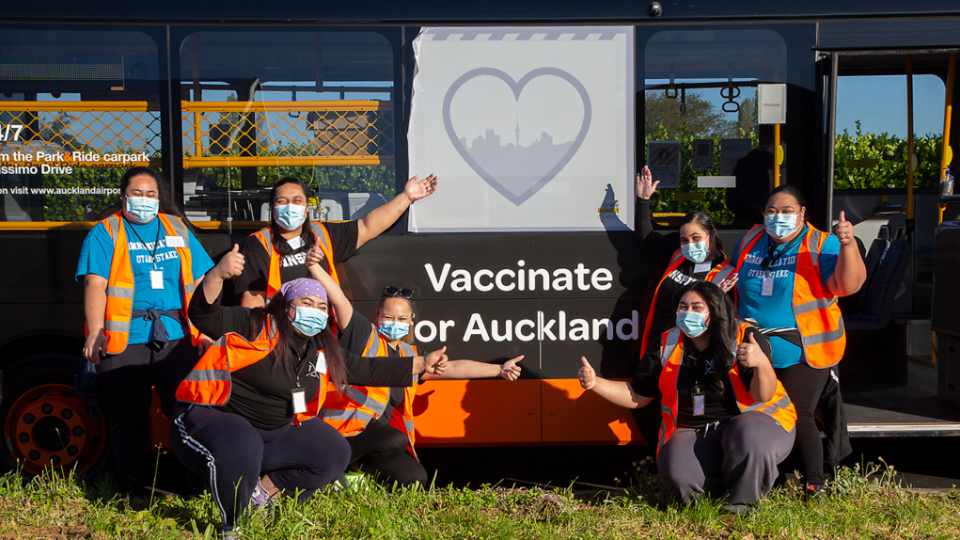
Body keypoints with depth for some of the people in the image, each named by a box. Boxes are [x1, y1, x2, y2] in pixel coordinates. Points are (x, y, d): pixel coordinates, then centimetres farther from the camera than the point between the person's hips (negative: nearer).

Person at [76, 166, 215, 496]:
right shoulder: (105, 234, 8)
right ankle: (131, 487, 11)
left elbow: (201, 283, 14)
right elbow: (95, 286, -4)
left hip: (177, 338, 2)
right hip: (124, 341, -2)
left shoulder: (178, 230, 18)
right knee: (127, 416, 1)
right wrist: (96, 333, -16)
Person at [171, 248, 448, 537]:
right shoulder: (254, 326, -13)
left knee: (335, 453, 1)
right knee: (241, 449, -41)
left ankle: (264, 492, 9)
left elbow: (367, 370, 16)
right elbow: (204, 316, -27)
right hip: (211, 417, -7)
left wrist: (422, 364, 14)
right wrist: (219, 274, -46)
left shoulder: (322, 352, 8)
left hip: (275, 431, 8)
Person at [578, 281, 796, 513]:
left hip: (752, 419, -2)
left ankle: (741, 500, -5)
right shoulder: (668, 345, 2)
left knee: (751, 441, -38)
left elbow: (763, 396, -17)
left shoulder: (744, 337, -9)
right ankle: (722, 490, 7)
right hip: (695, 433, 2)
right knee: (676, 473, -28)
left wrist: (762, 363, -38)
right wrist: (596, 383, -6)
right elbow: (637, 395, 9)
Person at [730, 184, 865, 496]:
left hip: (803, 351, -5)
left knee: (799, 416, -6)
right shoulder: (750, 241, 9)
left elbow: (849, 285, -20)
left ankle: (814, 483, 7)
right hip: (755, 351, 5)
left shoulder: (822, 245, -6)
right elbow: (734, 285, 22)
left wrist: (848, 245, -34)